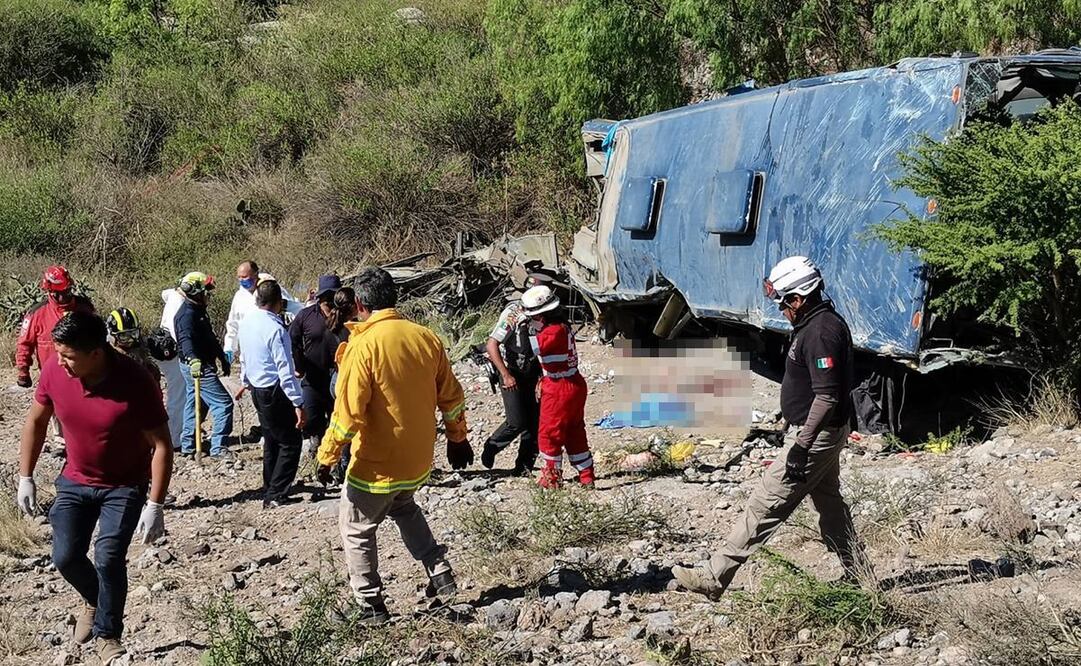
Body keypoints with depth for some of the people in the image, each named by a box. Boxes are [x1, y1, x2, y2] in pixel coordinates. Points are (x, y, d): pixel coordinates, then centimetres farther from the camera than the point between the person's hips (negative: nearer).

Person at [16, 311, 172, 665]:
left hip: (125, 487, -4)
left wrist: (155, 505, -23)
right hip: (75, 481, 4)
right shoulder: (54, 373, -17)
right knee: (66, 557, 1)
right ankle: (94, 601, 34)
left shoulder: (136, 382, -29)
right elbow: (36, 422, 2)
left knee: (108, 558, -14)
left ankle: (108, 635, 9)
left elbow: (162, 445, -21)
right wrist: (25, 478, 3)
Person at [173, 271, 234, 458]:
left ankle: (187, 445, 23)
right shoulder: (187, 314, -18)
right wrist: (192, 359, -52)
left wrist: (223, 358, 33)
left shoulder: (198, 311, 15)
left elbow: (210, 338, 26)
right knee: (223, 403, -10)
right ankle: (218, 447, -9)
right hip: (198, 367, -11)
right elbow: (185, 339, -35)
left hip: (198, 366, 11)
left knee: (193, 404, 16)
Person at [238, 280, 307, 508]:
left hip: (257, 389, 9)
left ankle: (270, 488, 33)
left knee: (271, 441, 22)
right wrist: (298, 403, -22)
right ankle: (275, 495, -2)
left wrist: (246, 381, 33)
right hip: (275, 392, -9)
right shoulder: (276, 329, -23)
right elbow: (285, 371, -24)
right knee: (290, 444, 1)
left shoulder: (246, 322, 2)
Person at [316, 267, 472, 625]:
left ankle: (372, 606, 15)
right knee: (403, 507, 33)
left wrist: (327, 457, -10)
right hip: (418, 460, 6)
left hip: (376, 464, -6)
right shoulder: (426, 338, -2)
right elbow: (450, 396, 7)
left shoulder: (363, 345, -20)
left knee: (356, 529, 14)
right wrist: (458, 438, 20)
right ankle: (440, 573, 23)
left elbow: (348, 412, -21)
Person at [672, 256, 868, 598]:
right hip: (823, 433, 11)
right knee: (829, 502, 20)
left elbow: (827, 397, -28)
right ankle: (858, 576, 29)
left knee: (766, 505, -7)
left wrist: (801, 446, -27)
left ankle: (714, 576, -5)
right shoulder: (823, 323, 11)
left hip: (815, 434, -11)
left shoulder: (821, 331, -22)